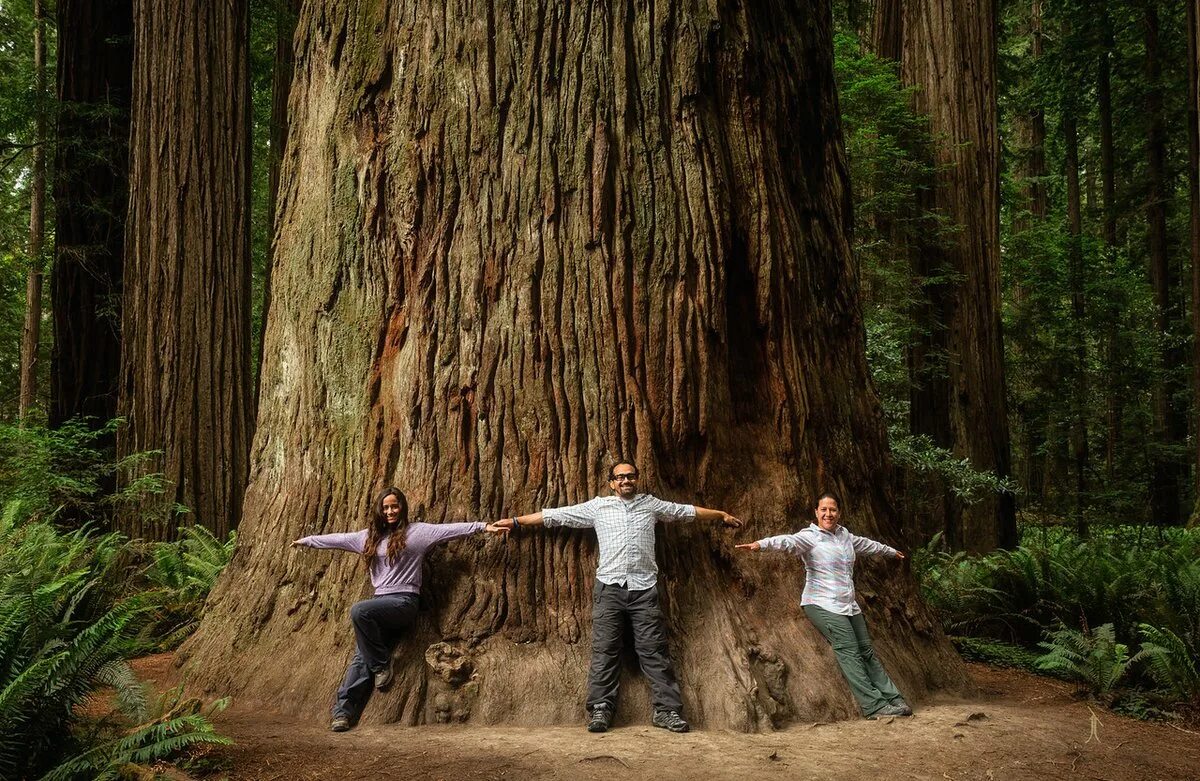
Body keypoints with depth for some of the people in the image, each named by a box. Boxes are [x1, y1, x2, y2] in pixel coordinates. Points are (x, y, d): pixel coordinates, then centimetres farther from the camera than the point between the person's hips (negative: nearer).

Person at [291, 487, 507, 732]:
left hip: (403, 602, -5)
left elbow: (451, 529, -8)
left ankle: (381, 665, -13)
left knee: (359, 611, -30)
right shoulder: (370, 536, 18)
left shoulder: (416, 532, 1)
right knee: (361, 657, -8)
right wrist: (307, 540, 37)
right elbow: (338, 539, 29)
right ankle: (343, 711, -9)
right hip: (381, 602, 5)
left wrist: (483, 526, -18)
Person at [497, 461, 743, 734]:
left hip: (644, 588, 0)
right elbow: (555, 515, 10)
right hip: (609, 587, 0)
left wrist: (722, 515, 27)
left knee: (654, 649, -1)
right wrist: (516, 521, 10)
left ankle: (667, 710, 1)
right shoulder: (598, 506, 10)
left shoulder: (651, 503, 14)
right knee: (604, 649, -2)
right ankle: (600, 709, 1)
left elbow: (687, 510, 22)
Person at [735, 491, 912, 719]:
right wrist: (761, 544, -49)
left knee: (867, 652, 10)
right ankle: (874, 706, -13)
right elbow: (788, 541, -29)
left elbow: (867, 544, 34)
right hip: (823, 606, -7)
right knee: (849, 652, -14)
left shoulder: (845, 535, 14)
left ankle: (893, 700, 18)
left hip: (849, 606, 7)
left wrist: (891, 551, 52)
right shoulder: (810, 536, -8)